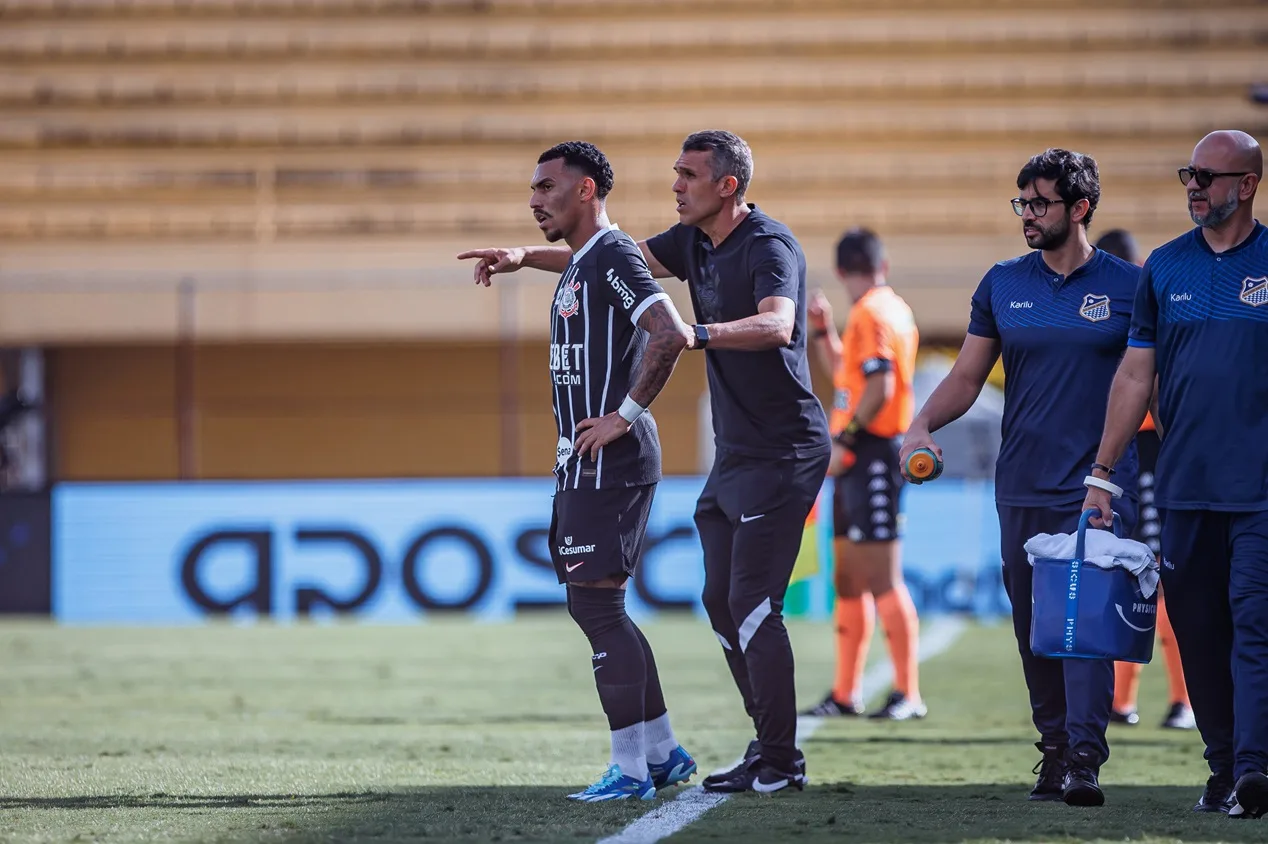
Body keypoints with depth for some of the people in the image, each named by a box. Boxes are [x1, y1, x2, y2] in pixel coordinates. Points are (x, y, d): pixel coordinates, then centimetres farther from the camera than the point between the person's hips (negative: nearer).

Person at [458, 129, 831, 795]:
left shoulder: (769, 247, -17)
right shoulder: (695, 242, 10)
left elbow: (776, 324, -35)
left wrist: (695, 334, -48)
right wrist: (528, 258, 12)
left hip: (782, 451, -9)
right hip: (735, 453, 9)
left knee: (751, 602, -12)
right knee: (722, 602, 10)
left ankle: (781, 762, -7)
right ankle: (769, 747, 17)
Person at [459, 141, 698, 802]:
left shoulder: (613, 256, -13)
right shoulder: (577, 264, 18)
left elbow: (672, 334, -25)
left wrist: (625, 415, -21)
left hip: (610, 461, -11)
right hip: (582, 462, 11)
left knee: (595, 602, -10)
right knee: (598, 607, 12)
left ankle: (631, 769, -8)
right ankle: (664, 754, 18)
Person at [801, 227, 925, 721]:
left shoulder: (870, 314, -12)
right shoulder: (891, 310, 18)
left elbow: (879, 387, -22)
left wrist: (845, 441, -19)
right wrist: (821, 331, 25)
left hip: (871, 456, -10)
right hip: (859, 462, 10)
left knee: (882, 579, -11)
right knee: (849, 581, 12)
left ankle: (908, 694, -11)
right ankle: (845, 694, 17)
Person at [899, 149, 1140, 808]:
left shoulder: (1127, 286, 1)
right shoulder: (1003, 285, 10)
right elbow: (967, 376, 12)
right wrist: (924, 424, -5)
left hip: (1098, 485, -4)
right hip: (1021, 487, 4)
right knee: (1034, 626, 7)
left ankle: (1085, 759, -19)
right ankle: (1053, 749, 18)